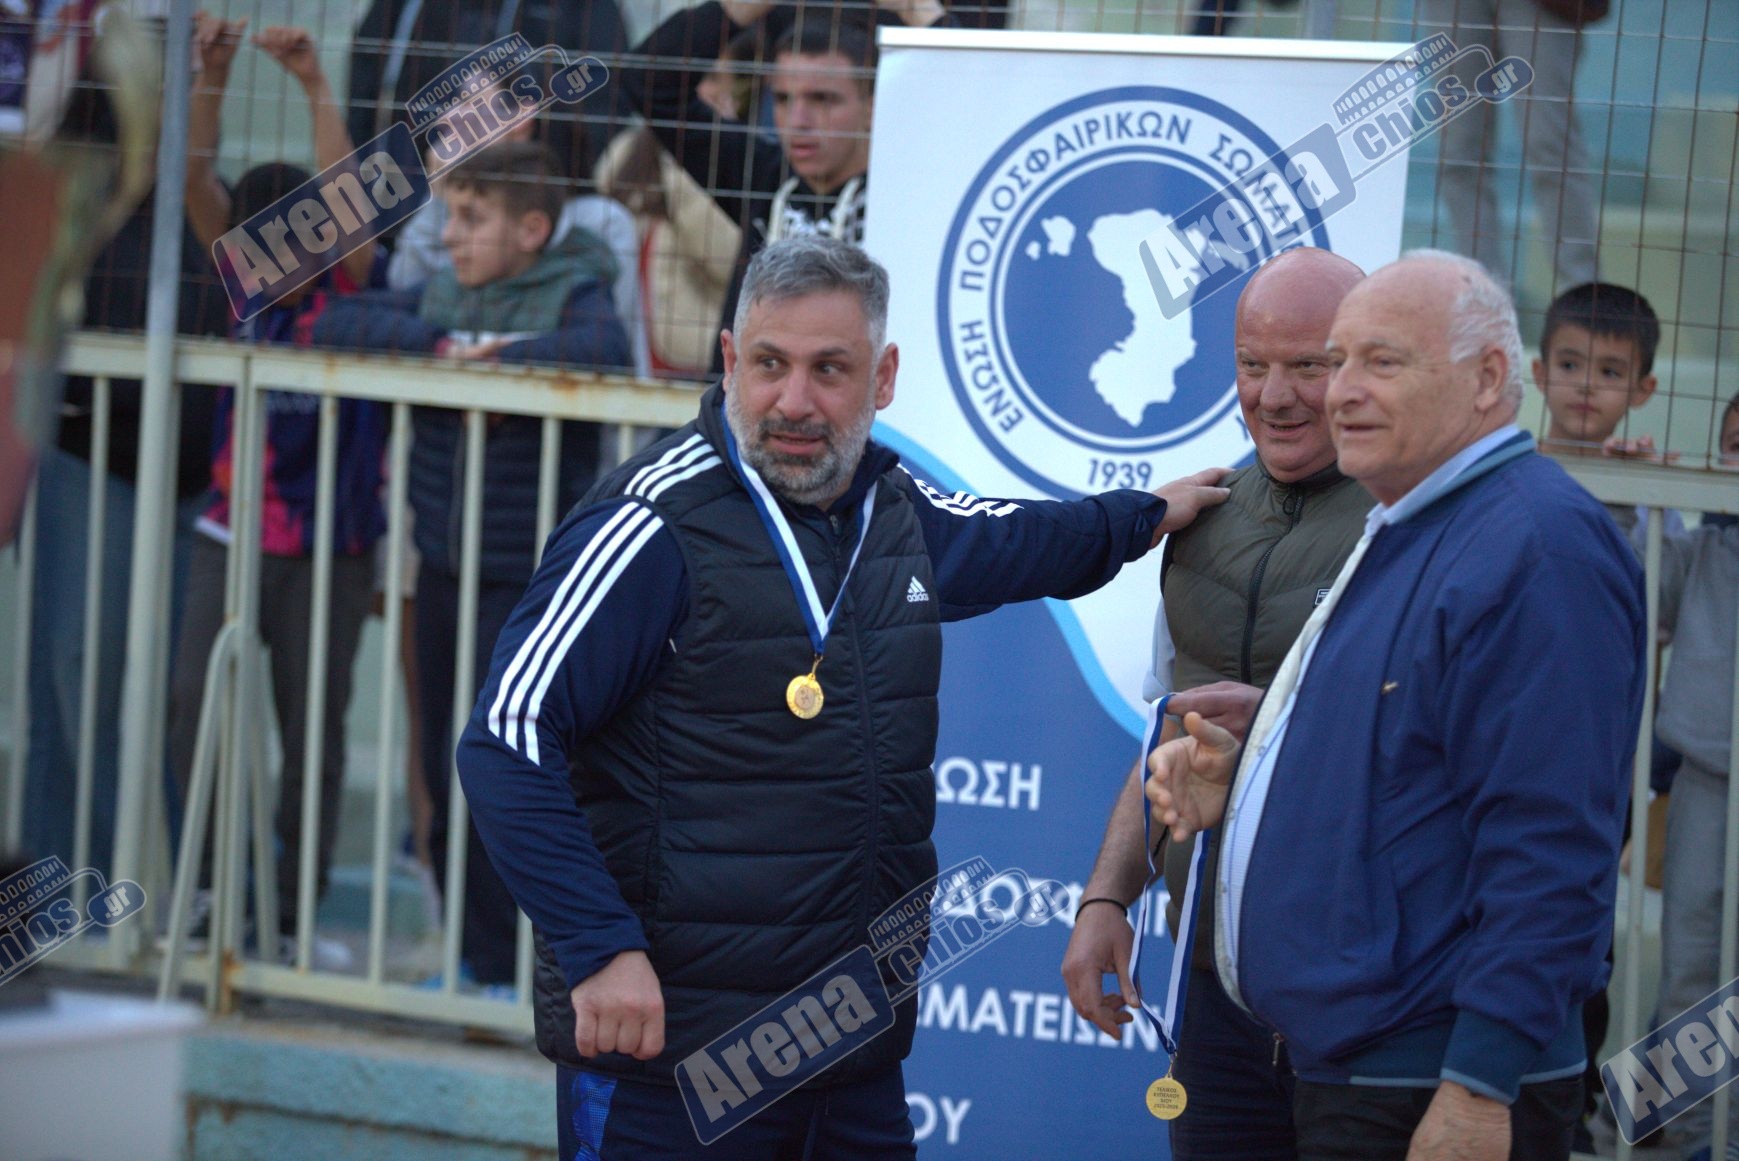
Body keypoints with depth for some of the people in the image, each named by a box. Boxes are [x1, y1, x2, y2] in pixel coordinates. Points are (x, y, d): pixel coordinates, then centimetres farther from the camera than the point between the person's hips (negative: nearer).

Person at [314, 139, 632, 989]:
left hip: (529, 577, -6)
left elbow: (607, 351, -28)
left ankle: (497, 967, 1)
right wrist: (437, 343, -12)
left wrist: (496, 360, -22)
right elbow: (337, 326, 0)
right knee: (446, 778, 11)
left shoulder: (572, 297, -6)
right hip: (444, 570, 6)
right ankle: (466, 949, 23)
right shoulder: (440, 296, 11)